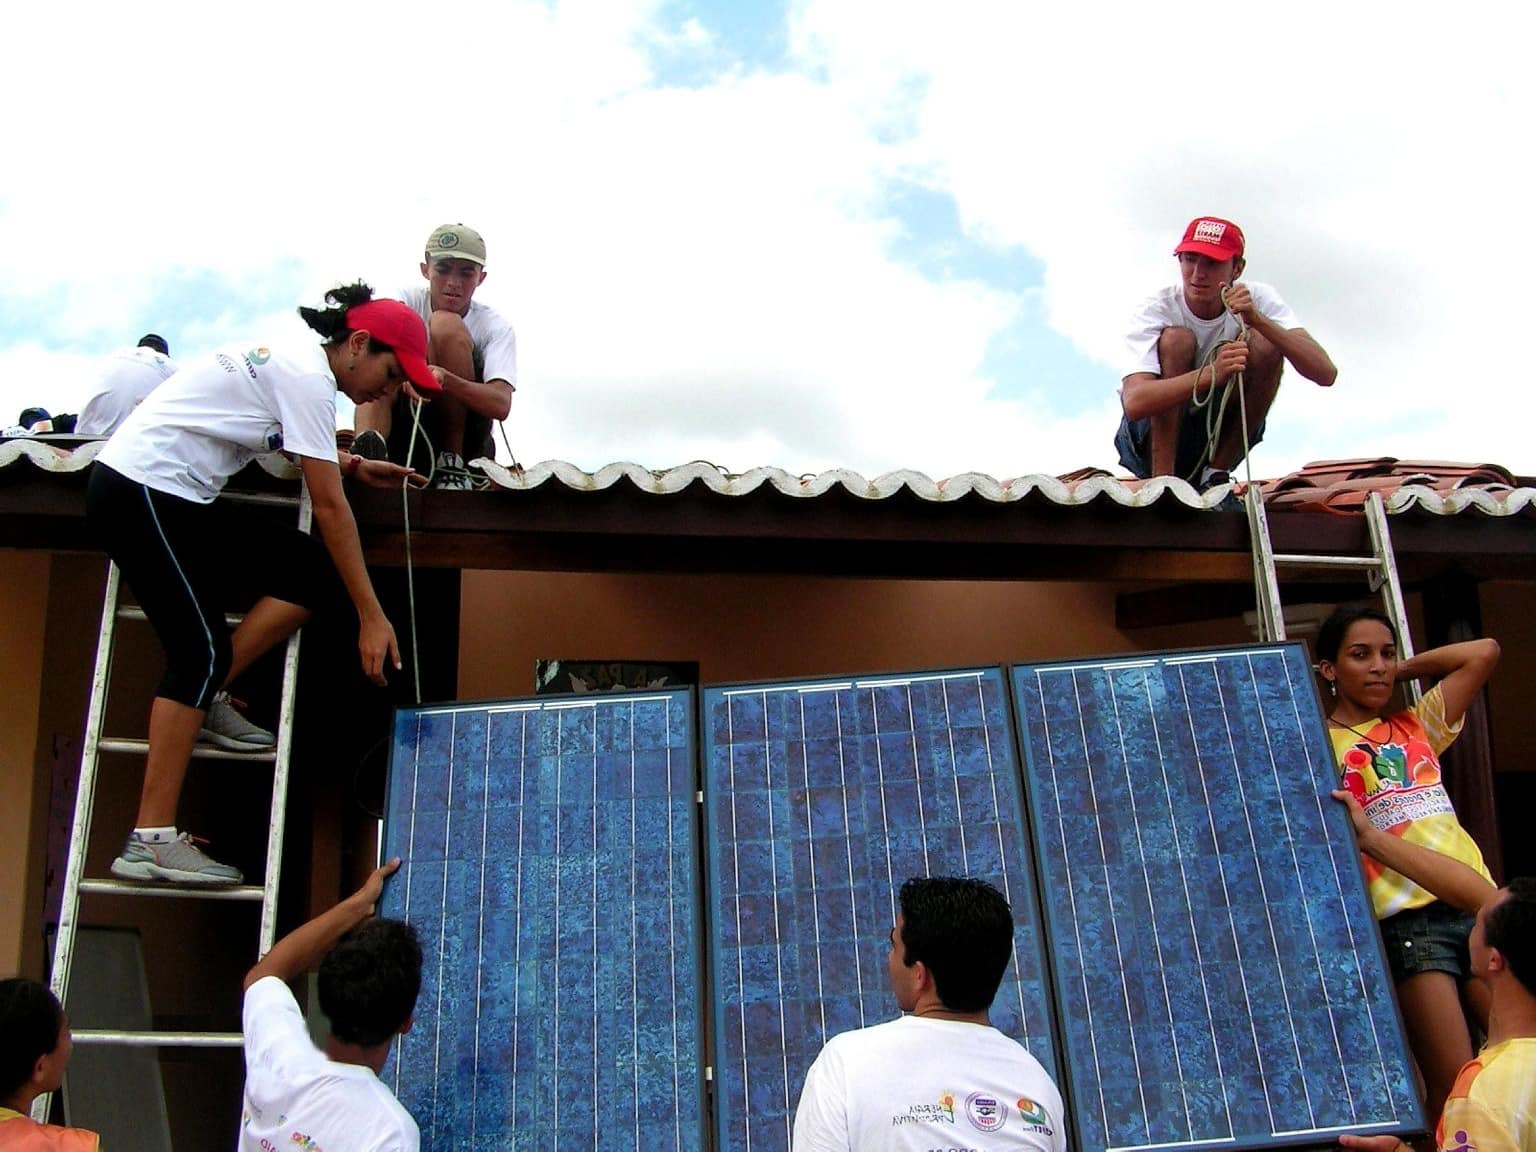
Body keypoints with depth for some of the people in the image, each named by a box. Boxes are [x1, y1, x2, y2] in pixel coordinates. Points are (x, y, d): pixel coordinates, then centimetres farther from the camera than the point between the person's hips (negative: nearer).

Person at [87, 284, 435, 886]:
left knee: (307, 572, 0)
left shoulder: (292, 364, 12)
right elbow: (329, 507, -18)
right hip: (139, 491, -10)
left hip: (177, 497, 10)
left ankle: (206, 700, 3)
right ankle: (151, 842, -13)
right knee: (201, 651, -14)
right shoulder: (308, 378, -15)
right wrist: (371, 615, -16)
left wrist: (354, 465, 18)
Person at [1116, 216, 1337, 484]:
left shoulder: (1258, 299, -11)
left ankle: (1215, 474, -10)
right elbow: (1133, 402, -36)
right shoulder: (1157, 311, -19)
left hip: (1219, 433, 3)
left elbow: (1326, 373, -23)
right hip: (1152, 434, -3)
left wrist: (1257, 320, -35)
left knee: (1265, 344, -19)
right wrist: (1212, 373, -49)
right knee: (1177, 339, -26)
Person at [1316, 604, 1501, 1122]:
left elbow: (1483, 652, 20)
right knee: (1453, 1084, -9)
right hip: (1406, 919, -5)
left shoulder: (1416, 728, 19)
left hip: (1476, 903, 5)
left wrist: (1402, 669, 19)